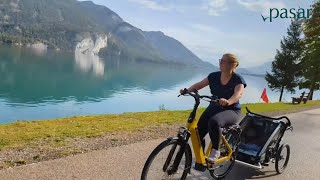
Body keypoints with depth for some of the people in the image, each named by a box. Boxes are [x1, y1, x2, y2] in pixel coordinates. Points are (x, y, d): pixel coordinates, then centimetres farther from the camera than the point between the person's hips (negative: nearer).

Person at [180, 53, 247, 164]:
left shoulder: (238, 79, -12)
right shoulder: (214, 76, 2)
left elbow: (238, 94, -30)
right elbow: (199, 85, 1)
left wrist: (228, 101, -51)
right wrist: (187, 90, -18)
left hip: (231, 111, -5)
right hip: (214, 107, 5)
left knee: (214, 121, -38)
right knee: (198, 132, -10)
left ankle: (216, 151, -18)